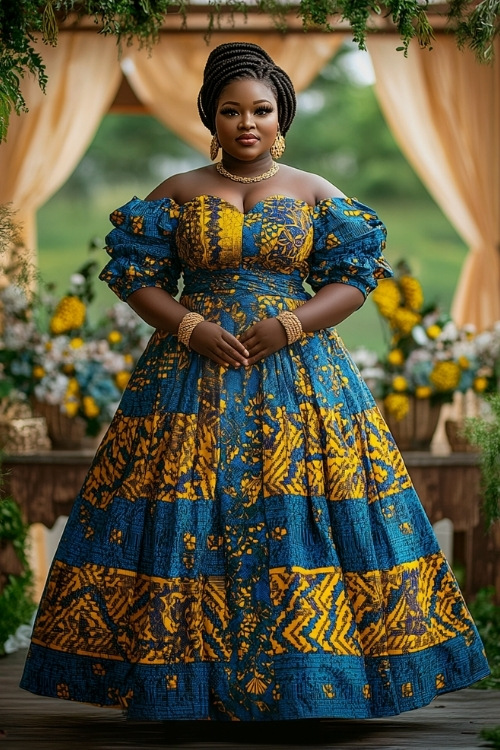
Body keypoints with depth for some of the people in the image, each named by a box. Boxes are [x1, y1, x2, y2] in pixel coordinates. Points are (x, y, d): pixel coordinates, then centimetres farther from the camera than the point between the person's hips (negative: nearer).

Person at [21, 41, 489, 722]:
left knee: (299, 514, -5)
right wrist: (190, 326, -12)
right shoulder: (177, 193, 7)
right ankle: (188, 670, 7)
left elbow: (354, 278, 2)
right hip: (192, 374, 1)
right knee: (185, 521, -4)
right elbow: (137, 275, 5)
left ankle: (306, 675, 6)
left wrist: (289, 325, -13)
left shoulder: (317, 195, 5)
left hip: (300, 372, 0)